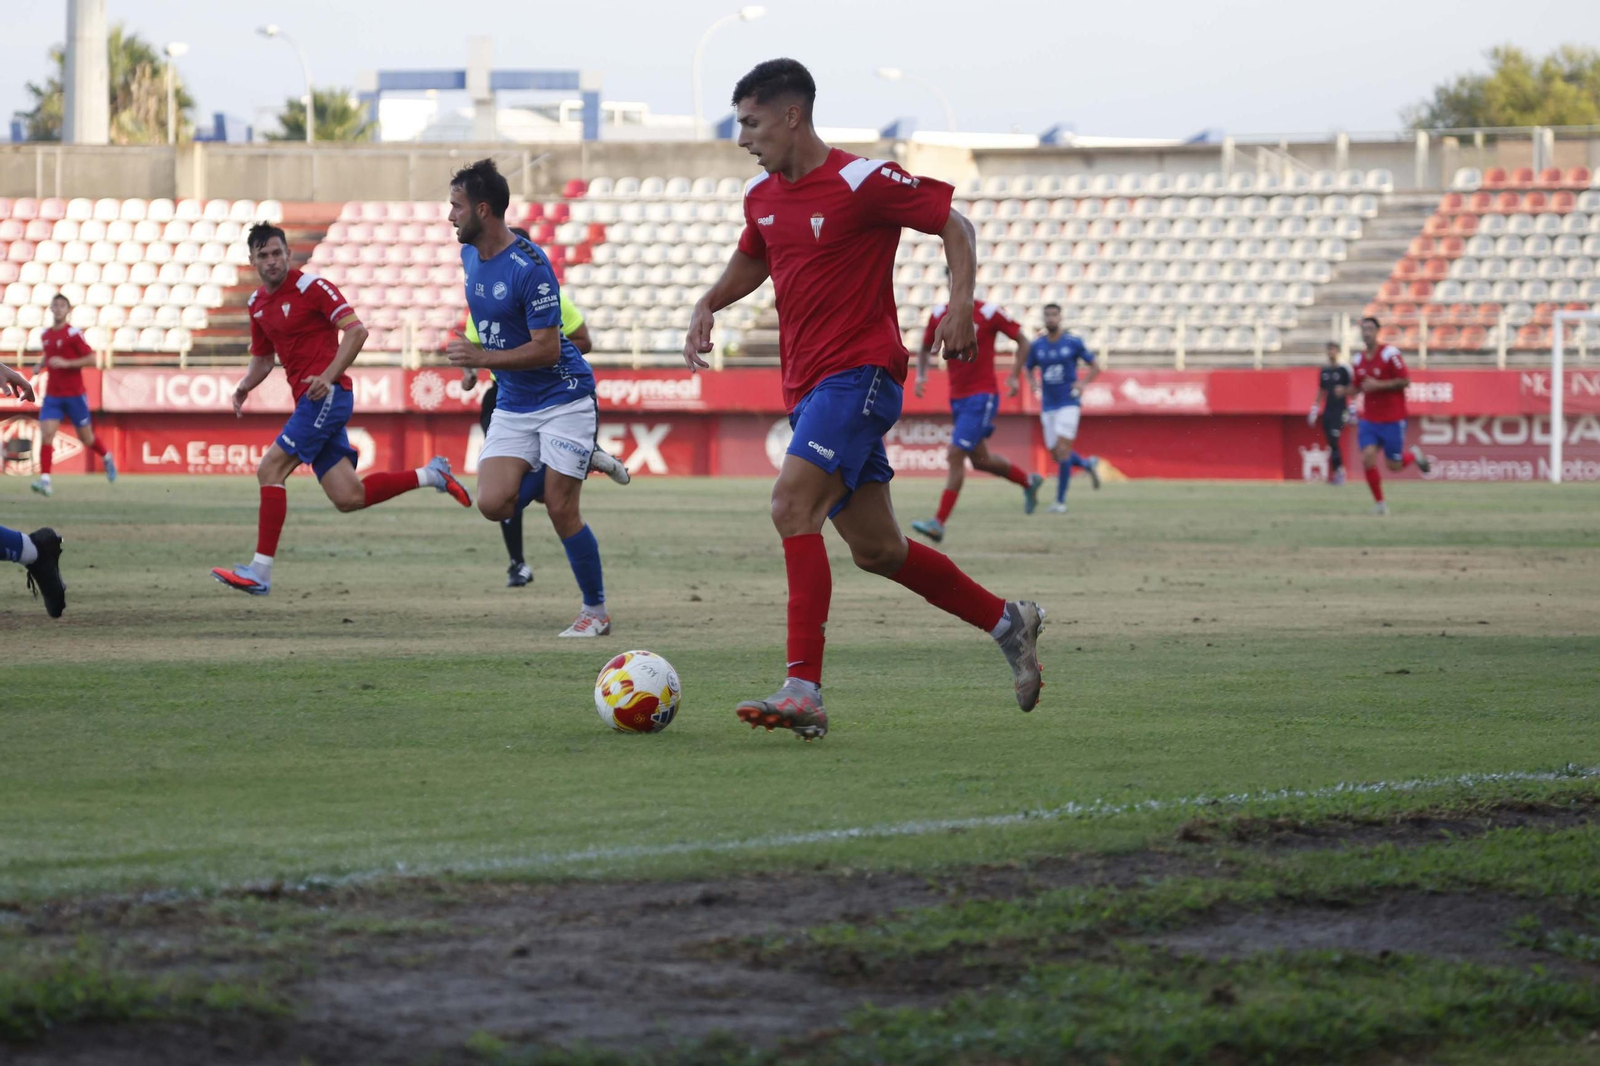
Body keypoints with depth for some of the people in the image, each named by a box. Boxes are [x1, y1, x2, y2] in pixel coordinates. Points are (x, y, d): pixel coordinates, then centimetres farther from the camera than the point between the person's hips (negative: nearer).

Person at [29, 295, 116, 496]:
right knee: (46, 435, -14)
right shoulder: (45, 335, 7)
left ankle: (107, 459, 39)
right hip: (52, 395, 4)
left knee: (86, 437, 9)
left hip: (74, 394, -4)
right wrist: (40, 365, 6)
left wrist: (66, 363, -23)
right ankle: (44, 480, -18)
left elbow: (91, 359, -13)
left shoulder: (73, 334, -10)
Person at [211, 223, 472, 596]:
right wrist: (244, 387, 6)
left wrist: (328, 376, -23)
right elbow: (262, 358, 27)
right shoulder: (256, 305, 16)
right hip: (310, 400, 8)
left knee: (270, 470, -15)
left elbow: (356, 330, -13)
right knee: (349, 498, 1)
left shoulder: (311, 286, -7)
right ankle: (430, 474, 18)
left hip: (326, 395, -8)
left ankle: (260, 572, -13)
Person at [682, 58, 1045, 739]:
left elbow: (953, 223, -4)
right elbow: (751, 260, 31)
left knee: (792, 505, -25)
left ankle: (804, 691, -30)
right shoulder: (762, 196, 11)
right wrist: (708, 305, 12)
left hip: (859, 372, -9)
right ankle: (1007, 622, 30)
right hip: (807, 386, 9)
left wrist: (961, 304, -17)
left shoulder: (861, 182, -11)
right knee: (875, 549, 11)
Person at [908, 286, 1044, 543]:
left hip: (982, 396, -7)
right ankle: (1028, 481, 43)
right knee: (980, 460, 17)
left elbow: (1021, 340, 1)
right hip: (957, 396, 7)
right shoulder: (939, 315, 4)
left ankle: (939, 523, -16)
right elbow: (925, 348, 18)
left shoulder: (989, 313, -10)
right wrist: (920, 374, 0)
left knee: (955, 454, -16)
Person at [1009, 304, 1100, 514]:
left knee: (1062, 450, -15)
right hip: (1048, 407, 4)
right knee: (1057, 455, 6)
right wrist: (1032, 382, -5)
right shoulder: (1036, 346, 4)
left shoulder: (1074, 342, -5)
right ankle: (1088, 464, 37)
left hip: (1069, 403, -4)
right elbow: (1027, 369, 17)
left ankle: (1060, 500, -7)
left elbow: (1095, 367, 3)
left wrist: (1083, 383, -16)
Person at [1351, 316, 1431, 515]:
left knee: (1393, 465, 0)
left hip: (1392, 420, -4)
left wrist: (1378, 385, -20)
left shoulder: (1389, 354, -11)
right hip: (1369, 419, 4)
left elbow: (1405, 380, -13)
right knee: (1367, 457, -14)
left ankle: (1414, 455, 34)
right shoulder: (1358, 360, 6)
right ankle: (1379, 503, 0)